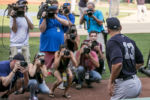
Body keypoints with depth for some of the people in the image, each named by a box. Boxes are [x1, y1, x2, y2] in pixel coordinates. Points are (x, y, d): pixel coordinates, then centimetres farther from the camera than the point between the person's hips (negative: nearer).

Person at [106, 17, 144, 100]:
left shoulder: (112, 42, -11)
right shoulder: (130, 41, 14)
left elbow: (117, 64, -26)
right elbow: (140, 62, 20)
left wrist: (111, 82, -16)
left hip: (124, 84, -8)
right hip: (136, 82, 8)